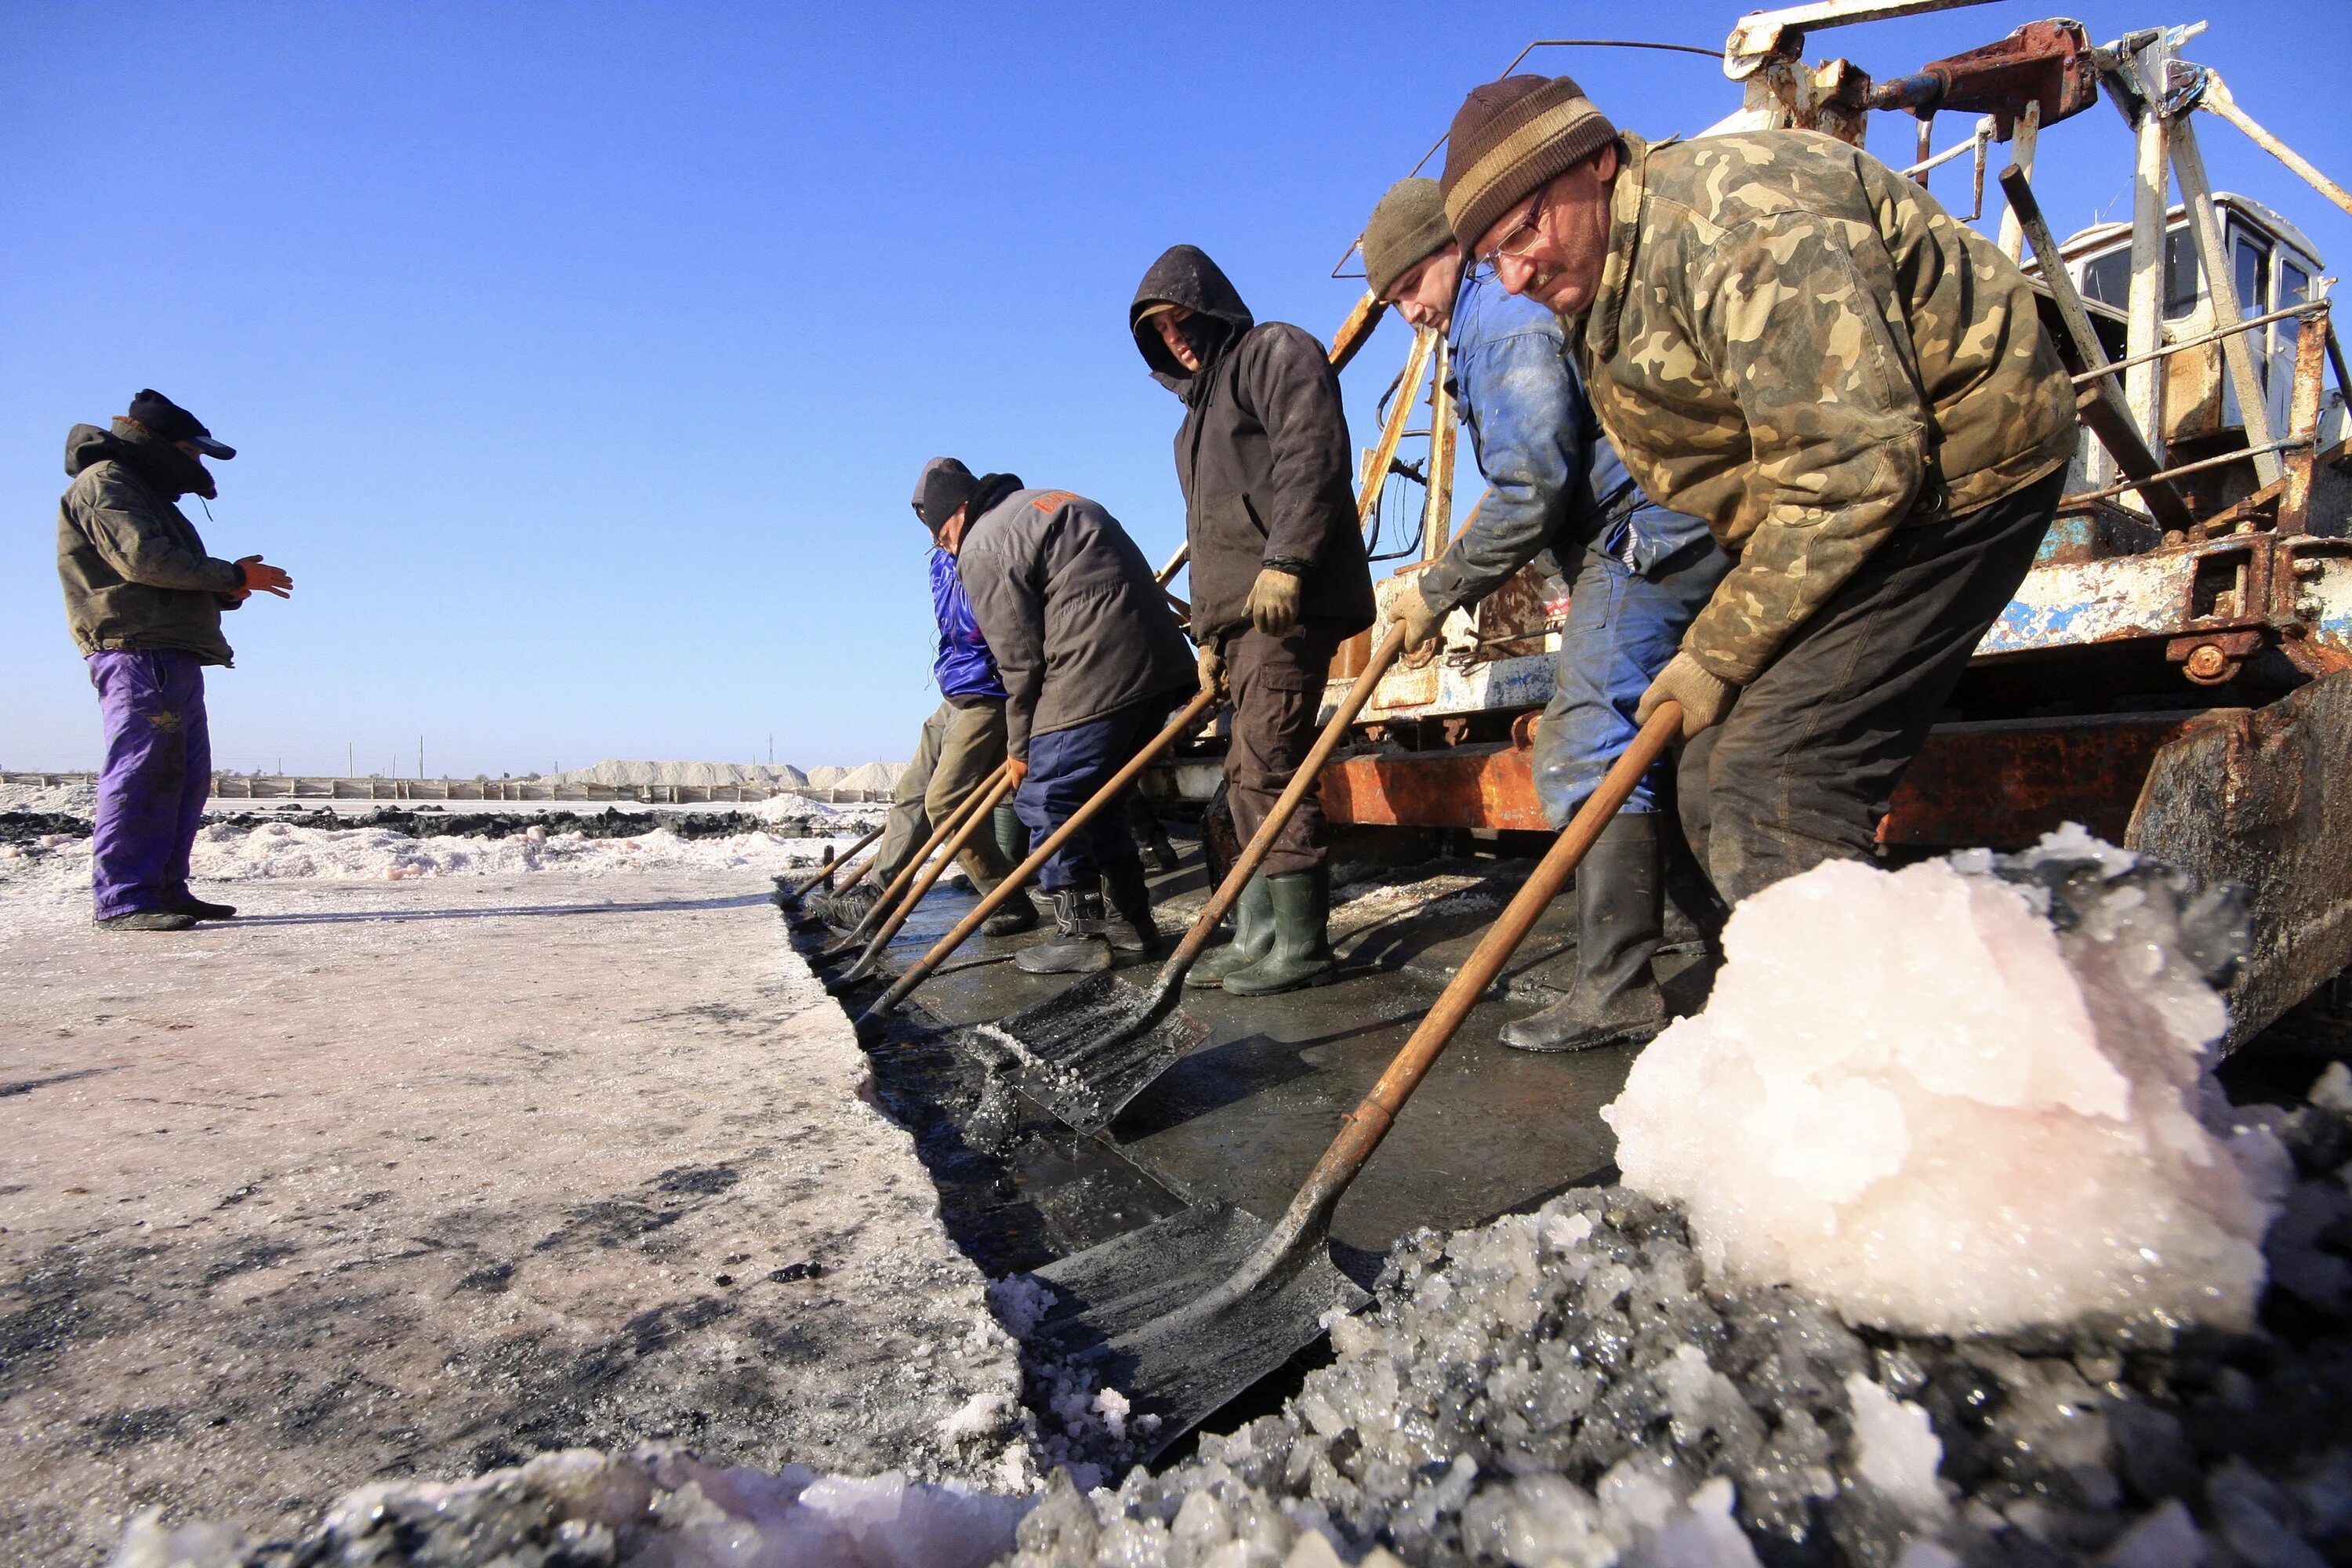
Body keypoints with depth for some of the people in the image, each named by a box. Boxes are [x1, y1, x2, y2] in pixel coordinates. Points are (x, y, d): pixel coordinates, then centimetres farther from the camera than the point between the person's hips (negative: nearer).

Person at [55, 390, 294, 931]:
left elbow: (177, 577, 25)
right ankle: (122, 899, -14)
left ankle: (166, 889, 11)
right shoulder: (104, 483, -1)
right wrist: (233, 575, -9)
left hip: (174, 658, 10)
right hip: (136, 652, -10)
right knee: (142, 770, -14)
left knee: (189, 777, 8)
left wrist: (226, 590, 5)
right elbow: (144, 560, -16)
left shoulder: (149, 495, 30)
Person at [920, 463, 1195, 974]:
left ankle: (1080, 934, 3)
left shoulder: (982, 551, -3)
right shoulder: (1051, 502, 25)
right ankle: (1131, 919, 24)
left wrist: (1020, 747, 5)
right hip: (1159, 662, 10)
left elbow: (1020, 661, -7)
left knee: (1045, 800, 0)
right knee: (1096, 794, 19)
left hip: (1093, 680, -10)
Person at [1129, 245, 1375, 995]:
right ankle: (1261, 935, 12)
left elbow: (1310, 454, -14)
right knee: (1248, 774, 7)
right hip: (1241, 612, 10)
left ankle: (1300, 942, -8)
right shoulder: (1205, 400, 30)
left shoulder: (1276, 351, 3)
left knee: (1267, 766, -13)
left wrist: (1285, 559, -24)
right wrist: (1210, 631, 23)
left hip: (1289, 602, -9)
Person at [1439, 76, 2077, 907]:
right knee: (1718, 782, 6)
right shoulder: (1598, 294, 8)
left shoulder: (1735, 222, -23)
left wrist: (1721, 652, -19)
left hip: (1959, 457, -10)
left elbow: (1854, 464, -27)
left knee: (1769, 779, -22)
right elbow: (1711, 484, 13)